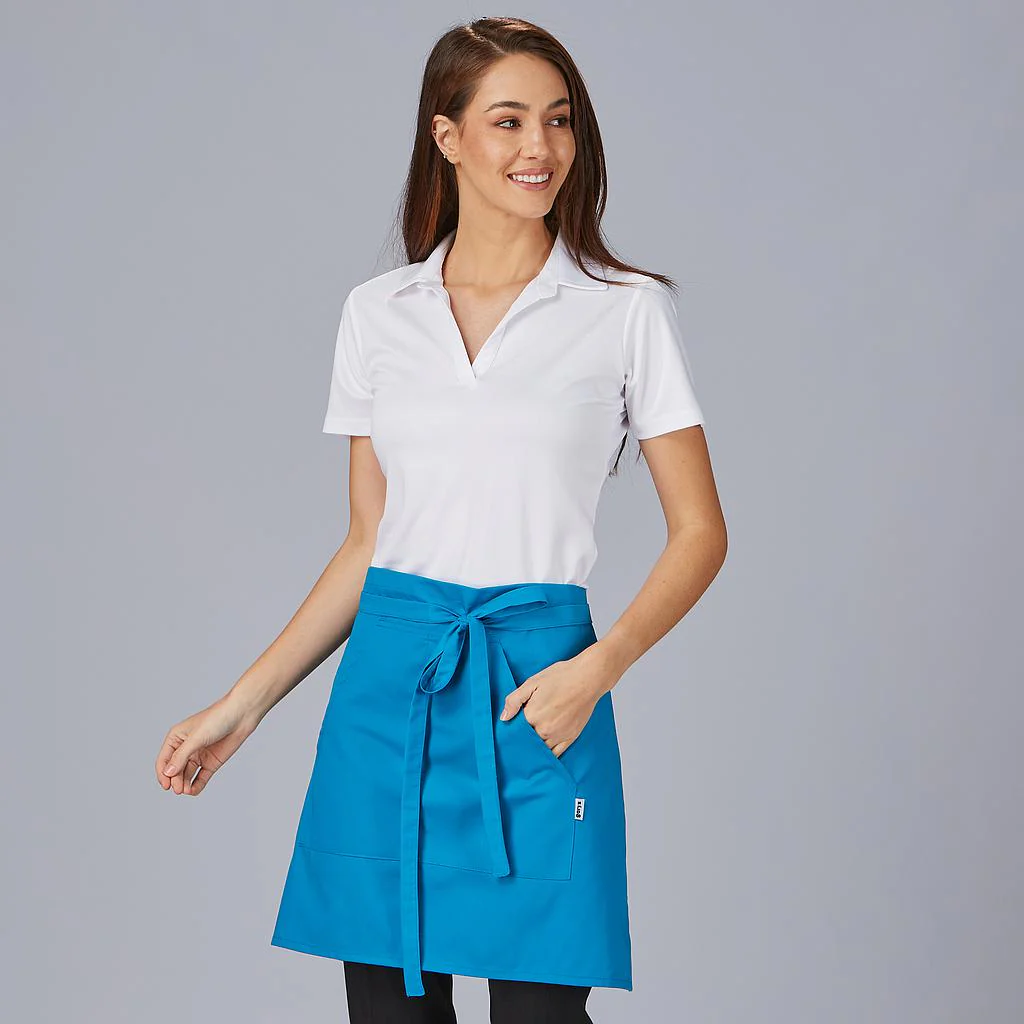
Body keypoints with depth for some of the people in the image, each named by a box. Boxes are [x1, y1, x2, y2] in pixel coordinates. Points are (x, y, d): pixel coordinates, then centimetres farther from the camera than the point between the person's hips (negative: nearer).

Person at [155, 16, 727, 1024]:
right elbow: (366, 542, 14)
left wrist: (598, 667, -13)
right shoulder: (378, 314, 9)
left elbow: (698, 532, 3)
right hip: (388, 685, 3)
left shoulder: (627, 309, 1)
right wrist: (242, 703, 10)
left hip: (532, 693, -2)